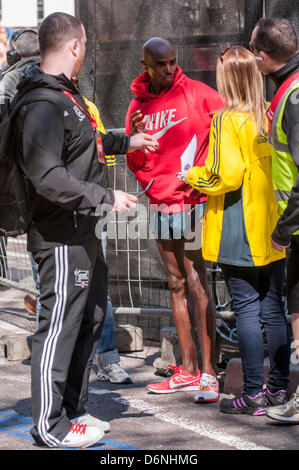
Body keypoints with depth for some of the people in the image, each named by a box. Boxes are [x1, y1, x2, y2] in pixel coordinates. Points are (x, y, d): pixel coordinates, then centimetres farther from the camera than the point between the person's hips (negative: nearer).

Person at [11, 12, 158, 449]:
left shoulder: (65, 95, 14)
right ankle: (51, 427, 7)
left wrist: (124, 142, 42)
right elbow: (48, 176, -27)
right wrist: (108, 196, -23)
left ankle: (73, 410, 30)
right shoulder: (42, 105, -20)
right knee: (59, 327, -3)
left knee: (90, 320, 18)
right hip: (61, 237, -11)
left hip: (83, 232, 11)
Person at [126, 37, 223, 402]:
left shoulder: (197, 94, -5)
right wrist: (136, 139, -7)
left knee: (197, 285, -10)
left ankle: (208, 372, -8)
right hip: (159, 205, 6)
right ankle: (188, 371, 17)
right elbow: (136, 166, 13)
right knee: (176, 285, 10)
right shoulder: (138, 105, 10)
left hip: (193, 203, -6)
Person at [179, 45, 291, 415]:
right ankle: (279, 387, 16)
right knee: (273, 309, 11)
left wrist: (193, 176, -1)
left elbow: (226, 176, -18)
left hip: (238, 232, -6)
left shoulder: (227, 121, -12)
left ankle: (253, 393, 0)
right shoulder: (270, 116, 5)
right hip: (273, 230, 6)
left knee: (246, 311, -2)